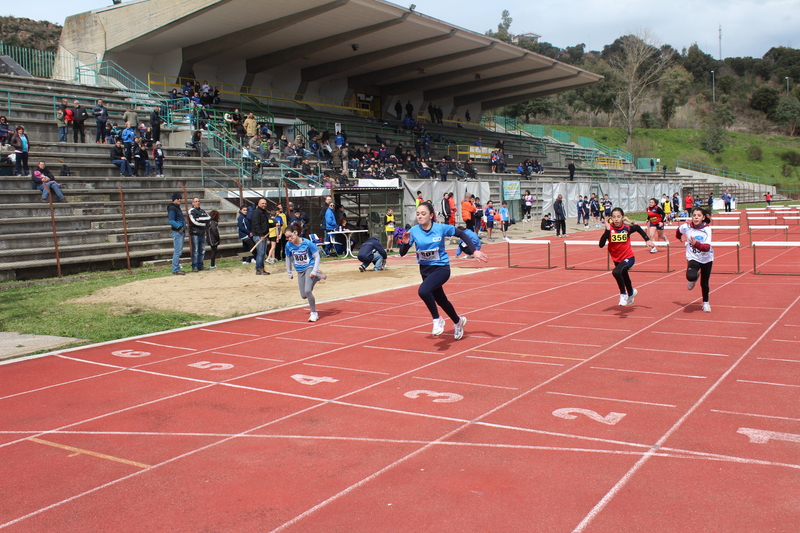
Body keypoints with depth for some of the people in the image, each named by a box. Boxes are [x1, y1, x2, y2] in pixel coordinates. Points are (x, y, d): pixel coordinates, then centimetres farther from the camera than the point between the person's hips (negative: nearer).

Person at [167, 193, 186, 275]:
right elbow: (171, 221, -20)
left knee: (179, 251, 13)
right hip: (177, 231, -10)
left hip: (181, 232, 10)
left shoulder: (177, 208, 21)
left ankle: (177, 269, 18)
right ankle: (175, 270, -10)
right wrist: (179, 227, -22)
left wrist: (183, 227, 13)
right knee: (177, 251, -11)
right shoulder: (172, 208, -10)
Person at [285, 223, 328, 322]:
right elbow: (288, 259, 10)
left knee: (307, 291, -24)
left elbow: (317, 257, -12)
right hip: (300, 271, 6)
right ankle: (318, 277, 33)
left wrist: (314, 271, -18)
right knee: (304, 296, 8)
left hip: (310, 268, -5)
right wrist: (289, 272, 14)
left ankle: (314, 313, -3)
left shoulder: (307, 243, -18)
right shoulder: (288, 245, -7)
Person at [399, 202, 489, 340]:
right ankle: (458, 321, 48)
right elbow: (402, 253, -11)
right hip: (425, 270, 5)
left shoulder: (441, 228, -17)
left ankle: (437, 320, -8)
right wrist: (405, 242, -31)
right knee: (441, 300, 20)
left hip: (441, 268, -4)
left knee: (423, 291, -31)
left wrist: (473, 251, -7)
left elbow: (461, 234, -2)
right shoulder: (413, 231, -12)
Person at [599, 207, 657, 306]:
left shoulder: (627, 228, -15)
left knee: (616, 272, -31)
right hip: (616, 259, 3)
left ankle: (623, 294, -9)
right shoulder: (610, 229, -15)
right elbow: (601, 244, -26)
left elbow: (638, 228, 9)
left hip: (628, 258, -3)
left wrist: (648, 240, 9)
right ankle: (631, 293, 58)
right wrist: (607, 230, -35)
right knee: (624, 277, 26)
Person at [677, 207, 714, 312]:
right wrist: (680, 237, 32)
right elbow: (678, 231, 14)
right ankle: (693, 279, 10)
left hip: (707, 259, 0)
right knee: (691, 276, -29)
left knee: (704, 283, 9)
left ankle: (705, 302, 36)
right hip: (694, 258, 0)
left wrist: (696, 244, -45)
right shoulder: (686, 227, -13)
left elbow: (707, 247, -28)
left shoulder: (707, 229, -18)